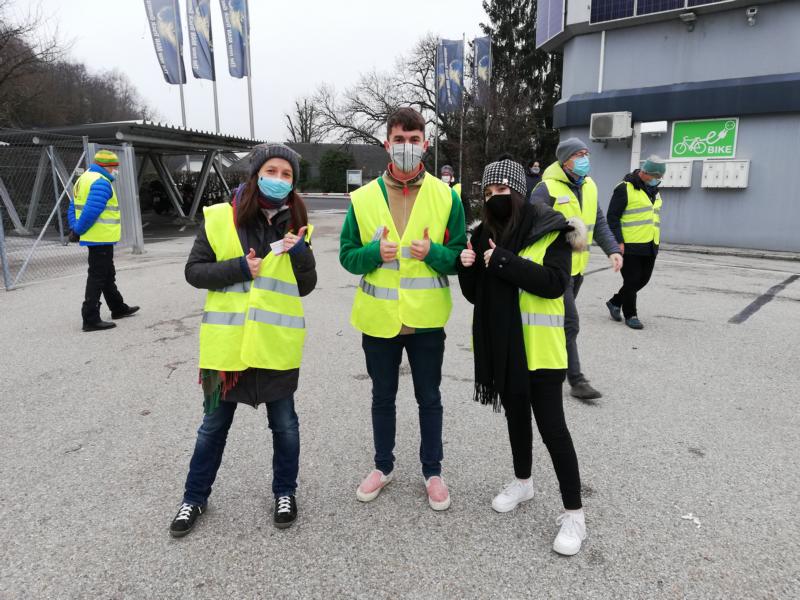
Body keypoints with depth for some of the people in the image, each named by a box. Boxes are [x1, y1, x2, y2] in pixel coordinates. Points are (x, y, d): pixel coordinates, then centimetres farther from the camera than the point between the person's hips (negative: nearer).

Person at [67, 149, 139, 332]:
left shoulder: (84, 178, 17)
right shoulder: (101, 182, -16)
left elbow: (73, 208, 15)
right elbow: (91, 212, -24)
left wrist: (75, 228, 6)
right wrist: (77, 231, -15)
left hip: (97, 238, 10)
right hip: (101, 238, -10)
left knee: (108, 275, 20)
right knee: (97, 278, -5)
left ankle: (118, 308, 34)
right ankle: (90, 319, -1)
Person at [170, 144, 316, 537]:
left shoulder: (293, 225, 1)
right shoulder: (219, 217, -4)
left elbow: (306, 287, 1)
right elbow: (193, 271, -3)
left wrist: (301, 253, -17)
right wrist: (238, 269, -16)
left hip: (276, 344, 1)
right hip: (226, 342, -1)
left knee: (284, 424, 15)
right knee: (214, 425, 16)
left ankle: (285, 492, 37)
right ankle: (195, 497, 37)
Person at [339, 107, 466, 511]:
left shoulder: (446, 196, -4)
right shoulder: (363, 198, -2)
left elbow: (460, 256, -1)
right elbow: (347, 255, 1)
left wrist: (432, 252, -21)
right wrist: (375, 252, -19)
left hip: (426, 320, -1)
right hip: (378, 319, 1)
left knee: (429, 398, 14)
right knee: (383, 397, 18)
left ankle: (432, 472, 34)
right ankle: (383, 466, 38)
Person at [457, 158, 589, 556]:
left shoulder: (551, 229, -10)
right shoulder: (485, 234, 4)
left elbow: (555, 283, -22)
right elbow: (475, 295, 6)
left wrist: (504, 261, -24)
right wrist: (468, 268, -14)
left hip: (539, 347, -5)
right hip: (501, 345, 5)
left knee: (551, 426, -1)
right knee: (516, 416, 20)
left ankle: (573, 513, 15)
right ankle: (523, 482, 41)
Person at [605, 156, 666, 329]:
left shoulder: (655, 191, 17)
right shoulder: (625, 189, -9)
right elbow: (612, 217, -12)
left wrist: (657, 241, 20)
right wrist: (619, 242, -17)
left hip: (650, 246, 8)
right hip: (630, 246, -8)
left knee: (643, 279, 13)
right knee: (632, 281, -1)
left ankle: (615, 302, 30)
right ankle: (630, 315, 14)